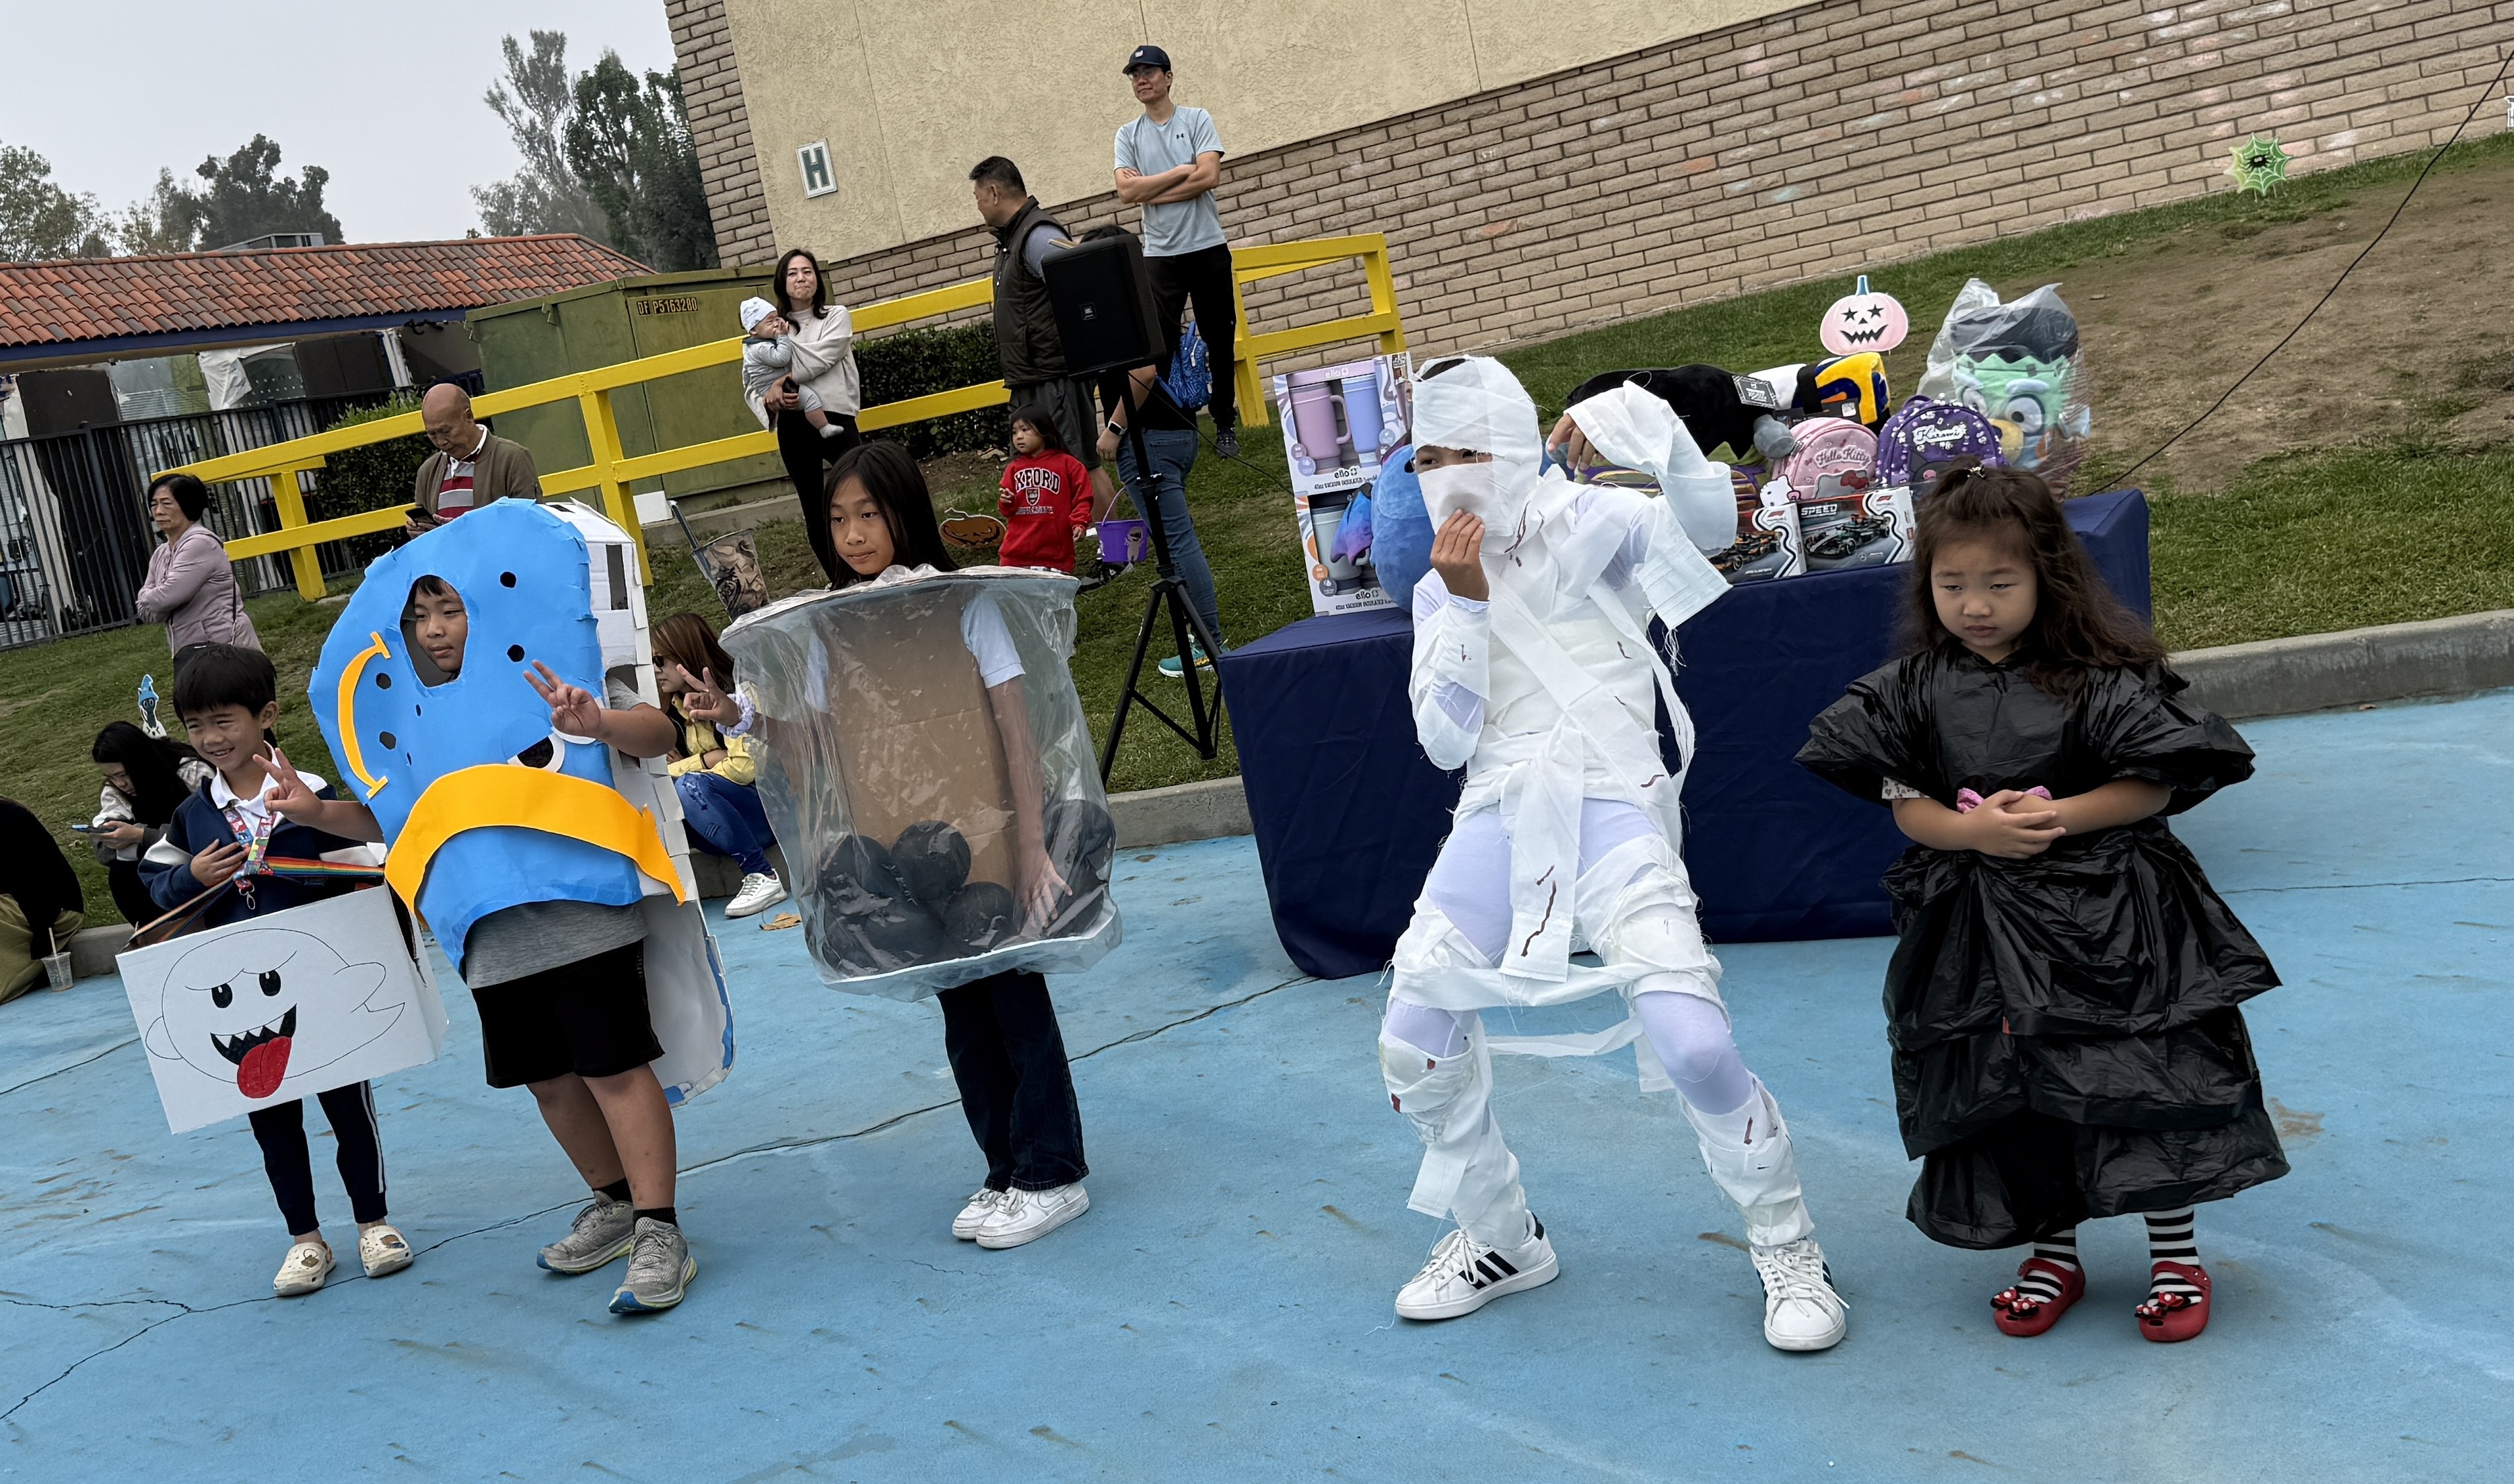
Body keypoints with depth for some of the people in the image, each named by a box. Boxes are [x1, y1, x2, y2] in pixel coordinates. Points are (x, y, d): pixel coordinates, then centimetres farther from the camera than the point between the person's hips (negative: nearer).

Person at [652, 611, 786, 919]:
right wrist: (707, 759, -15)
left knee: (689, 787, -31)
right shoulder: (678, 708, 11)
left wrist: (680, 770, -14)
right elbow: (666, 768, 5)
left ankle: (763, 877, -25)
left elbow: (745, 766, -21)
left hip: (770, 808, -6)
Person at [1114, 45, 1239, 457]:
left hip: (1208, 247, -1)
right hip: (1159, 253, 1)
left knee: (1220, 341, 5)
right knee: (1158, 346, -4)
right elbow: (1127, 192, -7)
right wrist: (1183, 171, -9)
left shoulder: (1197, 120, 3)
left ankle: (1226, 425, 15)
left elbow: (1209, 177, -12)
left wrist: (1150, 192, -10)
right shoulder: (1128, 135, 7)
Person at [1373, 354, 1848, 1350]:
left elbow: (1710, 527, -13)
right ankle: (1500, 1241, 24)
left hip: (1611, 807, -4)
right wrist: (1466, 604, -5)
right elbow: (1446, 738, 4)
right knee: (1414, 1046, -1)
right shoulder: (1438, 589, 15)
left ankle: (1787, 1249, 6)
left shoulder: (1588, 523, 5)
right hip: (1501, 813, 5)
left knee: (1691, 1040, -19)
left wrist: (1658, 437, -29)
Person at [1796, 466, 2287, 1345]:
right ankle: (2053, 1256, 29)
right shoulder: (1917, 687, 0)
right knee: (2009, 1094, 10)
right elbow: (1904, 802, 0)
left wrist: (2060, 816, -20)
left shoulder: (2096, 678, -9)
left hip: (2103, 916, -3)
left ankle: (2175, 1255, 19)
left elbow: (2152, 786, -7)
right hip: (1979, 927, 3)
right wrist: (1972, 829, -18)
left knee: (2138, 1079, -1)